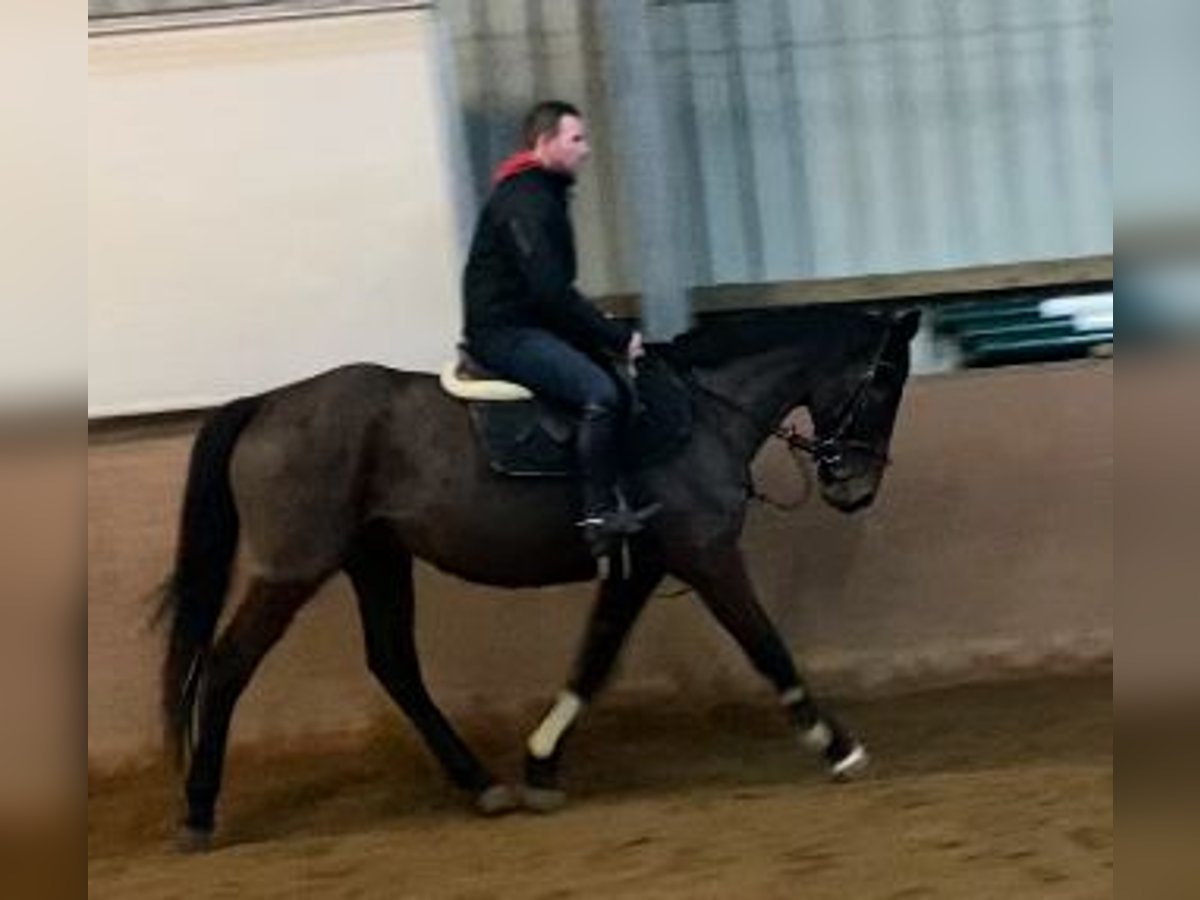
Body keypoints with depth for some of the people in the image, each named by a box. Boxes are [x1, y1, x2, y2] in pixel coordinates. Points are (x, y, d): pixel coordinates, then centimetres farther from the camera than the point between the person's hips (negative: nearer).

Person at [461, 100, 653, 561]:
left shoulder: (545, 194, 18)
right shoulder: (523, 200, -15)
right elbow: (550, 290, -22)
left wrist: (609, 332, 10)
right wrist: (615, 337, -17)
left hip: (528, 326, 11)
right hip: (504, 333, -11)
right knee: (599, 392, -27)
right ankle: (599, 516, -27)